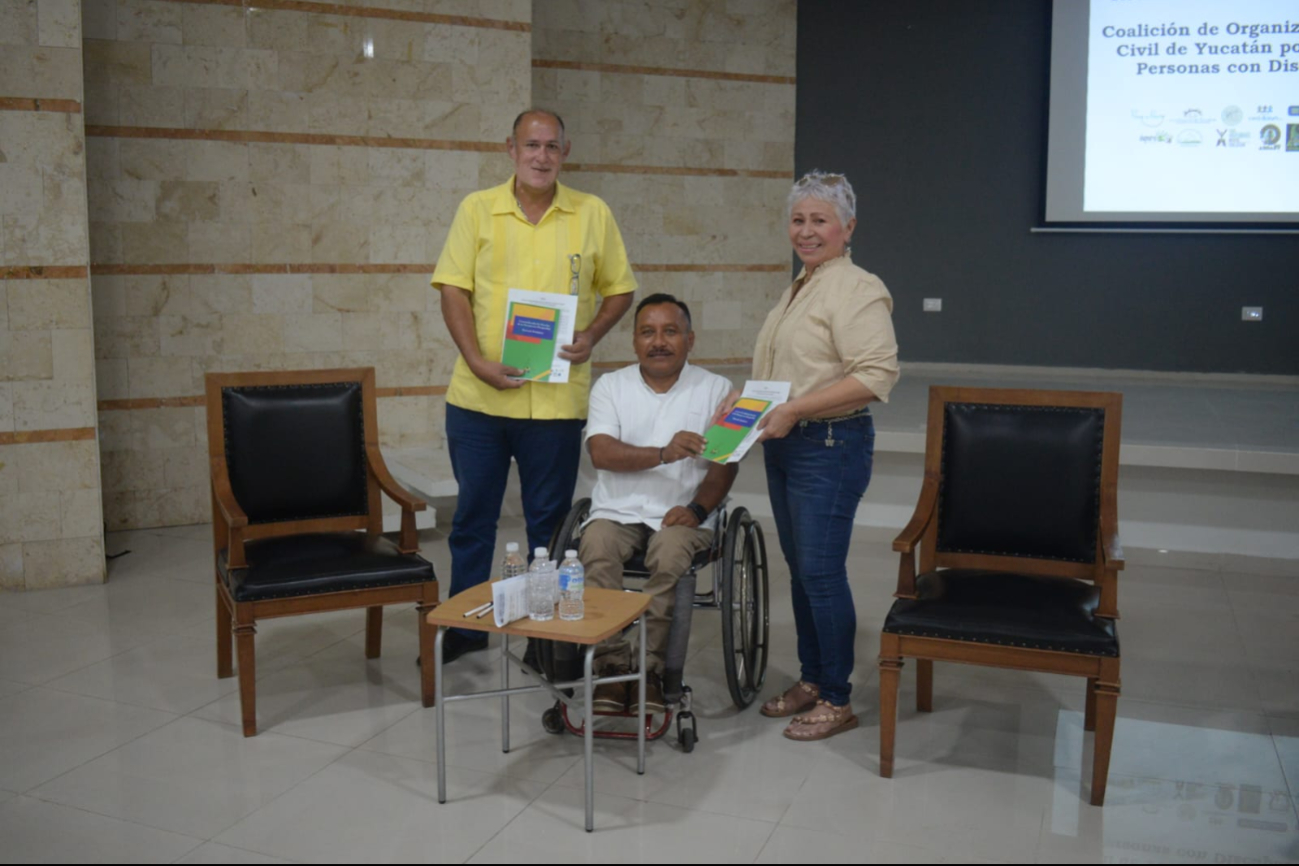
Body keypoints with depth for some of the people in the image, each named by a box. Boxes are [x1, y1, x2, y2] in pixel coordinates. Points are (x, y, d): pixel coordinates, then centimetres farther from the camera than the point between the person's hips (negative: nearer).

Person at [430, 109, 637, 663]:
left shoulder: (593, 214, 5)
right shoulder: (478, 209, 4)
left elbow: (620, 289, 11)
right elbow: (453, 288, 0)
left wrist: (592, 335, -8)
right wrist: (477, 360, -12)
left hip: (557, 397, 0)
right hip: (479, 394, 1)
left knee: (549, 518, 9)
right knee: (473, 514, 10)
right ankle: (466, 626, 26)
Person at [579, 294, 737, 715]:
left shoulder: (715, 389, 7)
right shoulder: (610, 386, 8)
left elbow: (724, 462, 0)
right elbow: (601, 452, -8)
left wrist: (697, 509, -17)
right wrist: (664, 454, -22)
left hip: (681, 514, -1)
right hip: (618, 509, 1)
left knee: (669, 556, -32)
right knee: (596, 549, -29)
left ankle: (651, 669, -20)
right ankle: (613, 665, -21)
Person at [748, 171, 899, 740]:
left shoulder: (857, 291, -14)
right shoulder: (800, 288, 17)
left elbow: (876, 375, -24)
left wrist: (795, 410, -24)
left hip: (830, 447, -9)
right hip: (784, 444, 9)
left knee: (821, 571, -5)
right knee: (800, 568, 14)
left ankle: (837, 700, 8)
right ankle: (810, 681, 27)